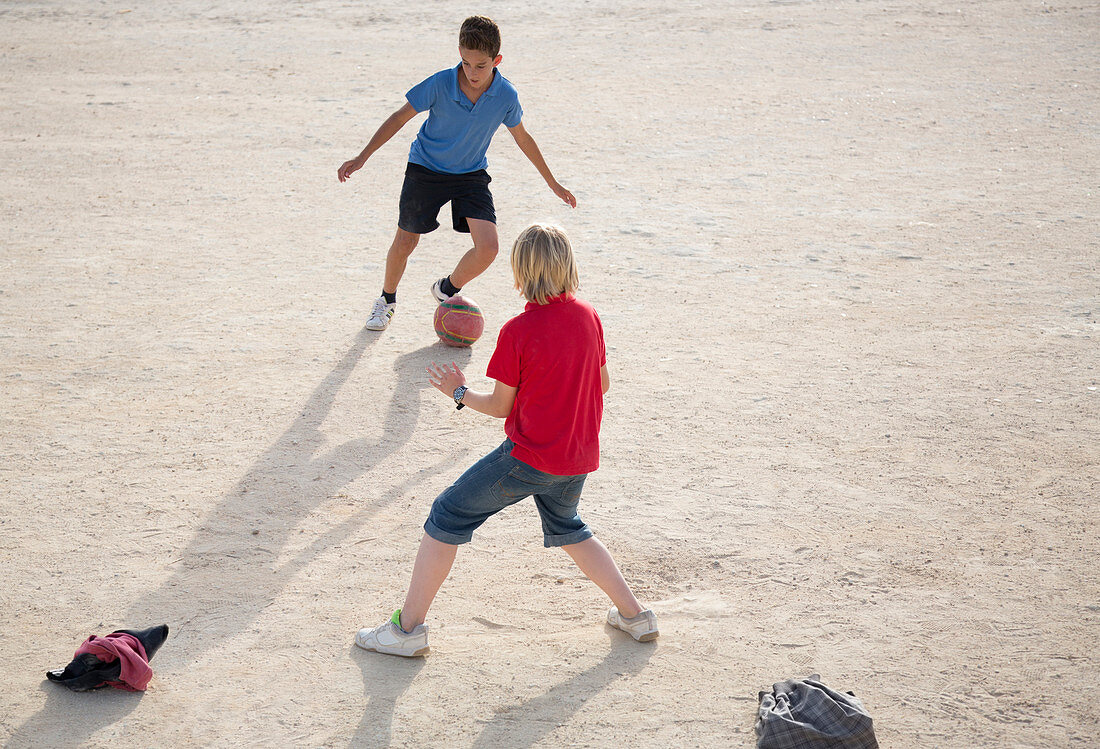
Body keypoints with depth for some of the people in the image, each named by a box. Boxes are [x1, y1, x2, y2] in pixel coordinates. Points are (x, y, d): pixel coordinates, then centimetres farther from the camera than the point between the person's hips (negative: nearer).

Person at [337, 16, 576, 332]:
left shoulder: (506, 96, -17)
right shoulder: (440, 84, -23)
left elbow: (522, 138, 2)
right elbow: (400, 117, -12)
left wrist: (553, 184, 10)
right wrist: (362, 158, -14)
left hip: (471, 175, 1)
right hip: (425, 169, -1)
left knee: (487, 247, -15)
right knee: (405, 243, 8)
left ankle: (447, 289, 16)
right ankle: (387, 300, 38)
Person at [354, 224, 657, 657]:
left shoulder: (518, 331, -15)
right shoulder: (588, 317, 0)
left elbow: (499, 406, -7)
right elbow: (602, 385, 12)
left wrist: (459, 393, 11)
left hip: (529, 457, -6)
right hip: (580, 458, 6)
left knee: (448, 516, 6)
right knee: (567, 529, 31)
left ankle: (408, 628, 7)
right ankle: (634, 614, 32)